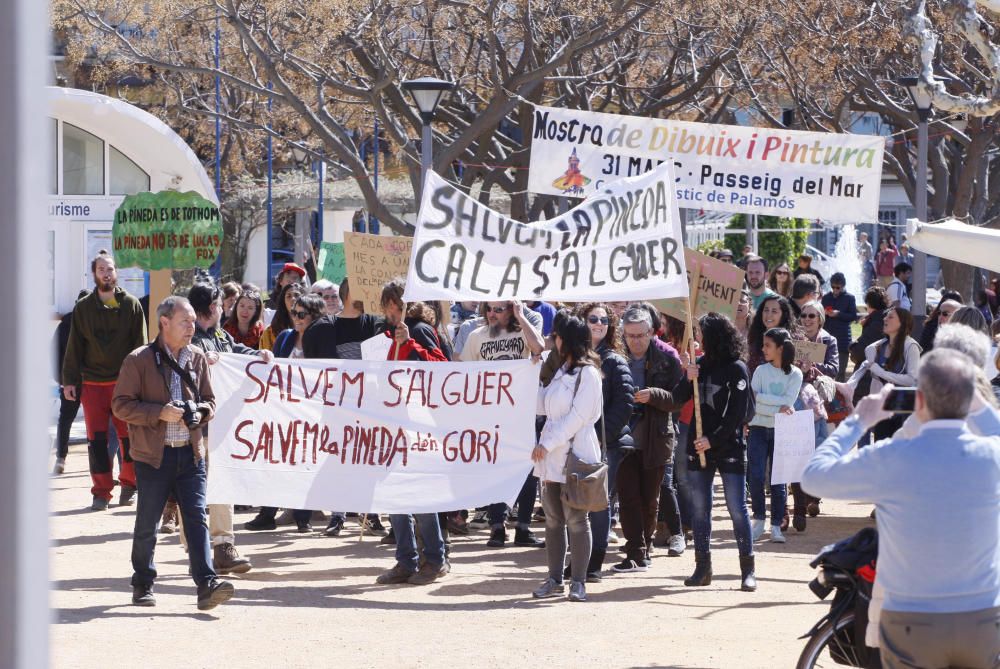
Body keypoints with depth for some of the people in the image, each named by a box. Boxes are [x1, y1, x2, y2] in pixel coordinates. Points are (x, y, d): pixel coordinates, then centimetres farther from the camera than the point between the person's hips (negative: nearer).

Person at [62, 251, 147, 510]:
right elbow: (74, 347, 8)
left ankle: (129, 486, 16)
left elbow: (140, 344, 3)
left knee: (129, 437, 1)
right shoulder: (83, 308, 7)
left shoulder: (131, 305, 3)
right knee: (97, 440, 1)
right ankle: (101, 492, 6)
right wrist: (69, 380, 2)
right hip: (92, 382, 1)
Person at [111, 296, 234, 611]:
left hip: (191, 453, 3)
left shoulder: (197, 358, 10)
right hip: (153, 454, -3)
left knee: (197, 517, -7)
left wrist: (198, 413, -4)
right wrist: (160, 413, -17)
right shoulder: (139, 360, -5)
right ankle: (143, 585, 21)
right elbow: (121, 405, -6)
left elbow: (209, 401, 19)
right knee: (147, 523, 5)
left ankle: (206, 585, -13)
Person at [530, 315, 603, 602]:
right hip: (552, 456, 8)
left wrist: (547, 443, -16)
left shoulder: (587, 373, -9)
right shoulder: (561, 370, 18)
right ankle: (555, 579, 15)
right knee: (553, 519, 9)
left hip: (574, 455, -8)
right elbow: (543, 405, 19)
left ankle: (578, 581, -1)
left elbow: (578, 415, -15)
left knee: (575, 519, -4)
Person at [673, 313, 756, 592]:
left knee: (737, 508, -5)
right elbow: (677, 399, 6)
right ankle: (702, 566, 14)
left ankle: (748, 569, 0)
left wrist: (713, 439, -15)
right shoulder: (700, 365, 8)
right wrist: (688, 380, -12)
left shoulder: (736, 369, -6)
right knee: (699, 509, 7)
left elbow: (737, 414, -10)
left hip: (729, 448, -5)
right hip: (698, 447, 5)